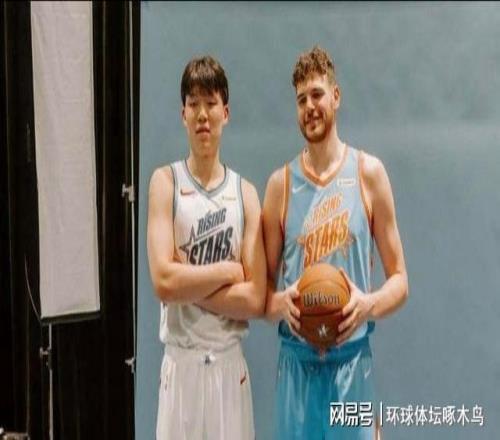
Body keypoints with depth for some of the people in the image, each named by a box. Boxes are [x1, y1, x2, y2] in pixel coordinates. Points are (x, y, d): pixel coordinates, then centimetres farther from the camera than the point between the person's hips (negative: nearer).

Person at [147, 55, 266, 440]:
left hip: (230, 366, 2)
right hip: (182, 365, -2)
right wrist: (228, 270, -9)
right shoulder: (165, 182, -3)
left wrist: (190, 285, -12)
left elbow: (255, 299, -6)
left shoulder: (245, 193, 3)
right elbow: (164, 282, -17)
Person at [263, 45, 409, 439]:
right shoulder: (280, 184, 3)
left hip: (353, 364, -1)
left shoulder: (369, 173, 0)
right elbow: (264, 292, 7)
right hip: (296, 366, 1)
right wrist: (282, 303, -15)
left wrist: (369, 305, -18)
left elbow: (400, 280, 3)